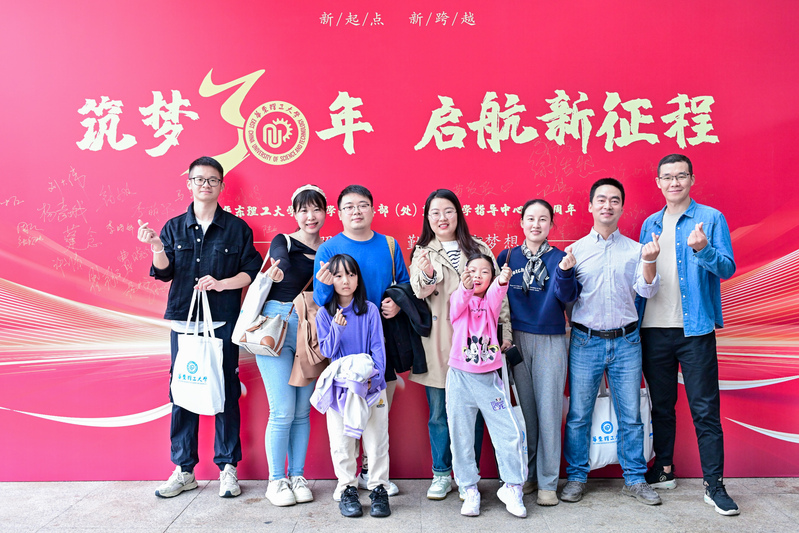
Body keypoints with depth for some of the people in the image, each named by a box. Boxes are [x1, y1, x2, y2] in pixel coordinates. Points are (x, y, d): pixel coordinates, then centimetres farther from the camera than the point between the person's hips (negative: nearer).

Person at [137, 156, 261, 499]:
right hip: (183, 321, 2)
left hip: (223, 323, -2)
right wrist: (156, 247, -16)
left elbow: (251, 272, 2)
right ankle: (184, 470, 17)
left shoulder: (236, 229, 5)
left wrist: (221, 283, -12)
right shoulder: (174, 227, 11)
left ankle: (227, 468, 12)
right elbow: (165, 272, 2)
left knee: (226, 393, 0)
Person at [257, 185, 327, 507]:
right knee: (282, 411, -4)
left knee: (302, 410, 9)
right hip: (278, 326, -3)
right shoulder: (283, 241, -1)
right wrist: (278, 272, -46)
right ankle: (276, 480, 12)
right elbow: (282, 261, -24)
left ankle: (297, 476, 22)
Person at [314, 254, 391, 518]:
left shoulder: (370, 310, -1)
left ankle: (379, 489, 16)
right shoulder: (324, 314, 1)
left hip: (372, 384, 0)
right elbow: (327, 352, -3)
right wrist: (337, 329, -19)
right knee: (341, 442, 6)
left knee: (377, 440, 2)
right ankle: (347, 490, 20)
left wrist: (376, 375, -14)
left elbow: (378, 347, -1)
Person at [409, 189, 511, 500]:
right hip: (438, 344, 0)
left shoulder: (480, 250, 10)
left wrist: (504, 332, 2)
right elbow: (418, 294, -5)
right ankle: (441, 474, 23)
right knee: (439, 412, 7)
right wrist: (427, 275, -26)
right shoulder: (423, 253, 8)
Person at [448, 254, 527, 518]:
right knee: (461, 437, 5)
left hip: (489, 378, 1)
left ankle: (511, 487, 19)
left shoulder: (491, 301, 5)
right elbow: (459, 303, -22)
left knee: (510, 433, -1)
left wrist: (503, 281, -41)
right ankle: (470, 491, 22)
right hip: (460, 378, -1)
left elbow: (496, 292, -18)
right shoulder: (457, 300, 2)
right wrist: (465, 287, -44)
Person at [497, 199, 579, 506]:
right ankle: (527, 474, 24)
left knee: (549, 410, 2)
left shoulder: (559, 258, 1)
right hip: (516, 339, 2)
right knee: (524, 408, 9)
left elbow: (566, 297, -13)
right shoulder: (508, 257, 6)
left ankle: (548, 482, 13)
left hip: (551, 342, -1)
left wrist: (565, 272, -31)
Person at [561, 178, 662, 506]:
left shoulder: (634, 249, 8)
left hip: (626, 342, 1)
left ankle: (635, 479, 22)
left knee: (630, 416, 7)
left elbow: (647, 290, -3)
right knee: (578, 415, 5)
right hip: (586, 341, -1)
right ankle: (576, 478, 20)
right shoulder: (574, 250, 5)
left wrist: (649, 260, -19)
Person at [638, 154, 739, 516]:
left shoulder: (711, 218, 1)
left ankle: (714, 485, 8)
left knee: (705, 409, -1)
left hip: (695, 327, -4)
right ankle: (664, 470, 27)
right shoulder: (650, 224, 13)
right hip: (654, 329, 4)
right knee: (661, 404, 13)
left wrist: (703, 249, -25)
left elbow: (728, 268, -8)